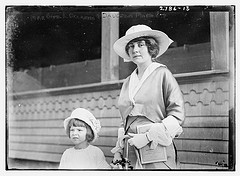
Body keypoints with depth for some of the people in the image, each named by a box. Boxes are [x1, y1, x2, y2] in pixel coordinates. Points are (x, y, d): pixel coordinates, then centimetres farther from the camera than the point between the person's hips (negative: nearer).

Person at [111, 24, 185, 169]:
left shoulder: (162, 74, -2)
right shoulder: (128, 82, 15)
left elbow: (177, 115, -8)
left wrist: (148, 136, -14)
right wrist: (119, 150, 11)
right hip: (132, 154, 5)